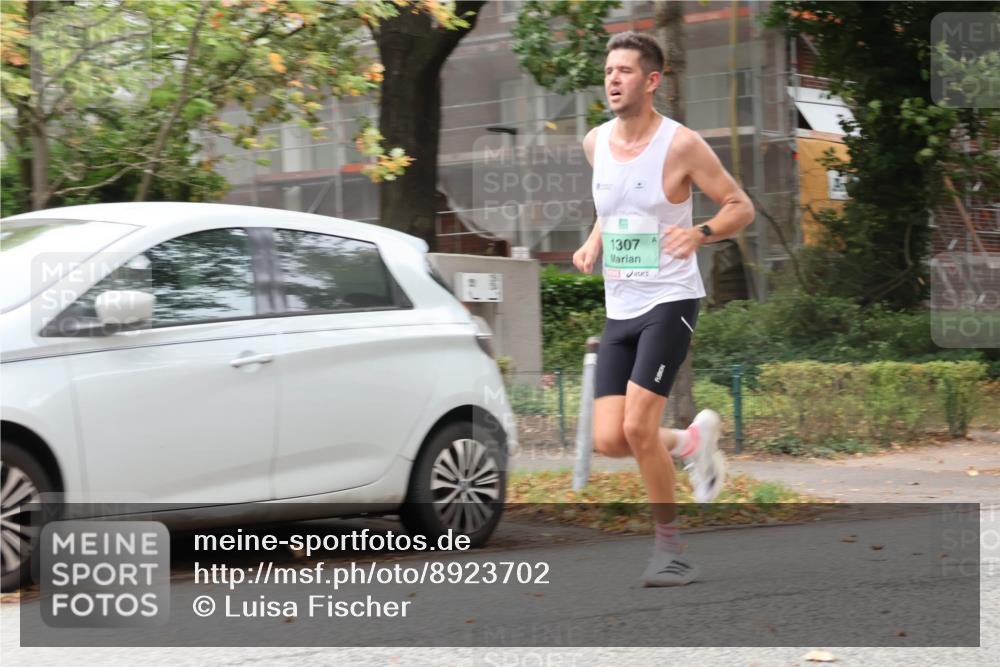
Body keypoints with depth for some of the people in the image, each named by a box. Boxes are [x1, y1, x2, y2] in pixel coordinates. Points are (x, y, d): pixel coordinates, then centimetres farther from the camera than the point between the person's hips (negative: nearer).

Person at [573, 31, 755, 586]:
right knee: (609, 441, -2)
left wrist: (699, 233, -23)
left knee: (638, 427, -16)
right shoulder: (595, 143, 8)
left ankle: (671, 550, 0)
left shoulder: (681, 144, -10)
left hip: (670, 299, -6)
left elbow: (741, 208, -4)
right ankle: (692, 441, 29)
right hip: (619, 308, 6)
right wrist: (592, 242, 8)